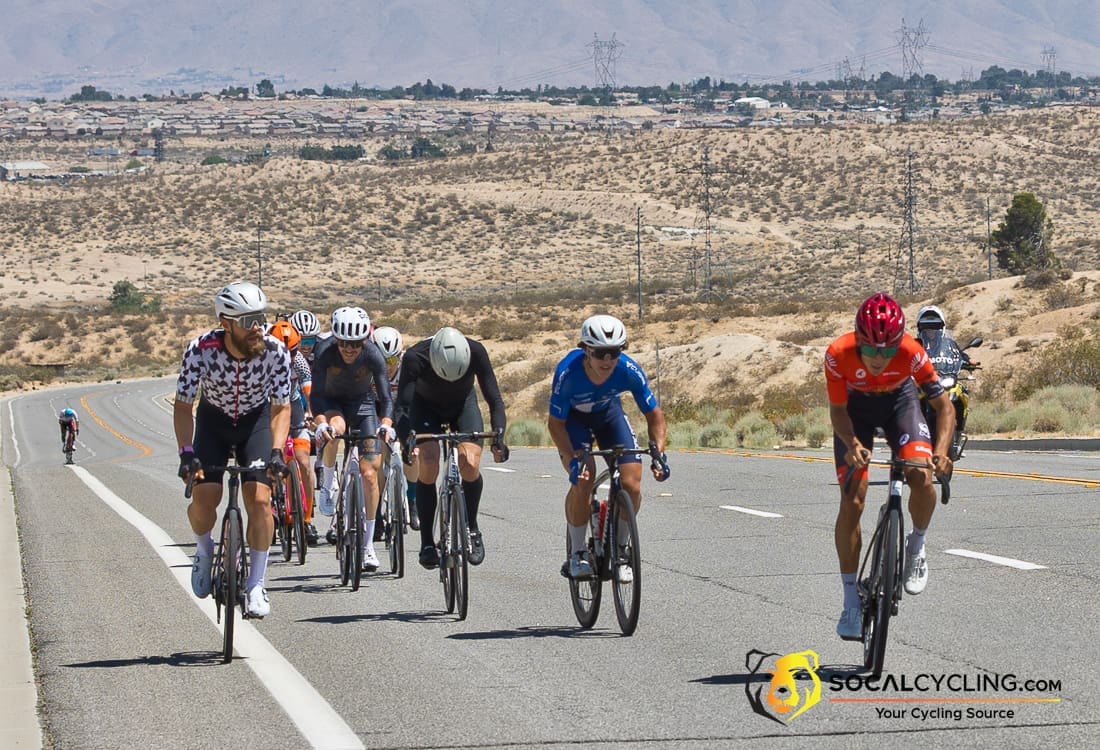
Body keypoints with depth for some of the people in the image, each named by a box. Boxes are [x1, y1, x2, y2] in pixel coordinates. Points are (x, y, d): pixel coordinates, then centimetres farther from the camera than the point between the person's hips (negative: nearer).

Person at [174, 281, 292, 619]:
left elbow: (281, 407, -20)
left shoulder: (275, 351, -27)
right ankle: (204, 550, 19)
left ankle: (256, 585, -4)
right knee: (203, 499, -15)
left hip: (256, 419, 0)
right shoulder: (201, 349, -29)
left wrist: (276, 451, -35)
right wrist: (186, 452, -33)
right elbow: (183, 405, -21)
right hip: (213, 419, 0)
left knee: (259, 499, -16)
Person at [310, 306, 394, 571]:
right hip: (332, 404, -1)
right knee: (334, 429, -40)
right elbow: (316, 395, -31)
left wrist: (386, 424, -44)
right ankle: (328, 483, -13)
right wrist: (321, 423, -49)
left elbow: (385, 396, -25)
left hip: (362, 404, 1)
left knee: (369, 474, -8)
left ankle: (368, 544, 2)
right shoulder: (326, 356, -27)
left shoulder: (373, 356, -25)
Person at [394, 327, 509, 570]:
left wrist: (498, 435, -47)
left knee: (470, 464, -22)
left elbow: (494, 400, -31)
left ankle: (472, 528, 1)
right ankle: (427, 542, -7)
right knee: (427, 469, -21)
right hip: (425, 406, -1)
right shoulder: (415, 357, -36)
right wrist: (407, 439, -55)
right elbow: (403, 405, -37)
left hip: (463, 404, 1)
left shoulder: (476, 352, -34)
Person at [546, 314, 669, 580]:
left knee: (631, 484, -14)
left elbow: (654, 414, -17)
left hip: (608, 413, 2)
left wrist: (659, 453, -31)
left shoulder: (629, 371, -30)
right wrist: (573, 459, -37)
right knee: (583, 480, -25)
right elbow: (555, 423, -24)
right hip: (573, 417, -2)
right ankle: (577, 553, -6)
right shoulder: (568, 372, -36)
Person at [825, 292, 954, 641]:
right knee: (851, 501, -11)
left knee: (921, 477, -26)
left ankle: (916, 546, 5)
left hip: (899, 400, 0)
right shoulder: (839, 354, -34)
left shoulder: (911, 353, -34)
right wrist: (852, 444, -41)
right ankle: (851, 602, -2)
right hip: (855, 406, 0)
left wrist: (941, 451, -43)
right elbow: (838, 410, -22)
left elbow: (944, 406, -27)